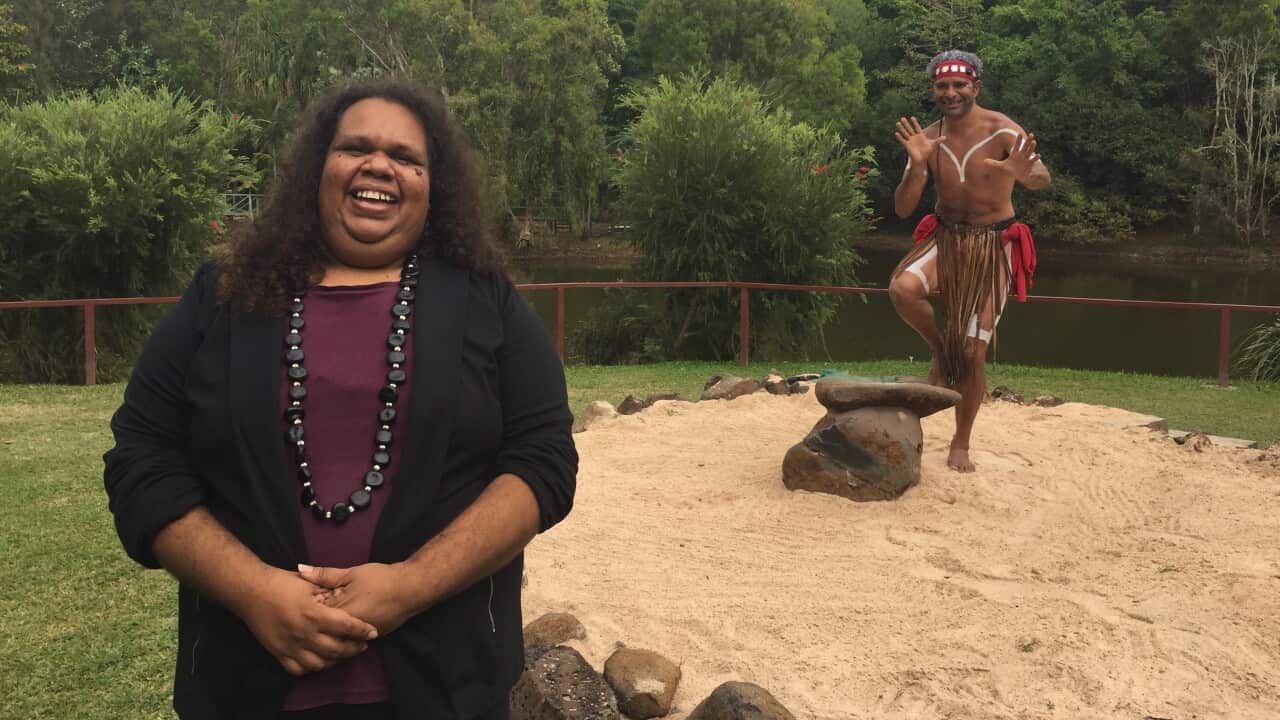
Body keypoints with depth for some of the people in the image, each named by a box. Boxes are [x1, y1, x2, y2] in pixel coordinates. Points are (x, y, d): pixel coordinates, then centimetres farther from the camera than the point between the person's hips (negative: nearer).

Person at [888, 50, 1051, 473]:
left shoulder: (1002, 131, -12)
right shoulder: (928, 139, -2)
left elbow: (1043, 178, -28)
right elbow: (902, 210, -5)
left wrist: (1024, 174, -52)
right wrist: (917, 165, -23)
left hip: (992, 247, -2)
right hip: (945, 238, 2)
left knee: (972, 354, -1)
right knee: (902, 289, -31)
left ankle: (961, 445, 19)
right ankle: (940, 349, -1)